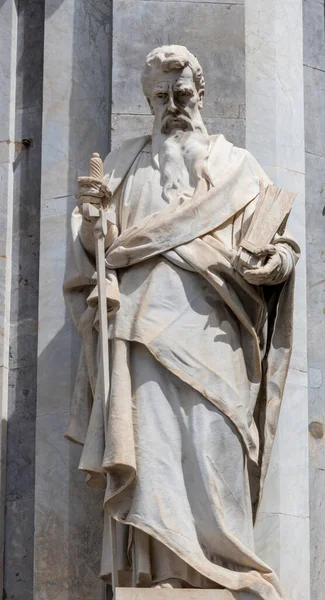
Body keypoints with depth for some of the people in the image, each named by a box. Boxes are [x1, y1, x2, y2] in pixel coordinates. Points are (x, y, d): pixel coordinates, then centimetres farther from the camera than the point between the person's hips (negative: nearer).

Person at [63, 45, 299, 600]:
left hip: (207, 326, -1)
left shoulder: (235, 165, 20)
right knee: (149, 436, -14)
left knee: (211, 436, -17)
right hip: (143, 321, 1)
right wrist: (91, 215, -5)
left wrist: (279, 259, -10)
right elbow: (98, 244, 18)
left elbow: (275, 237, 13)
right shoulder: (125, 163, 25)